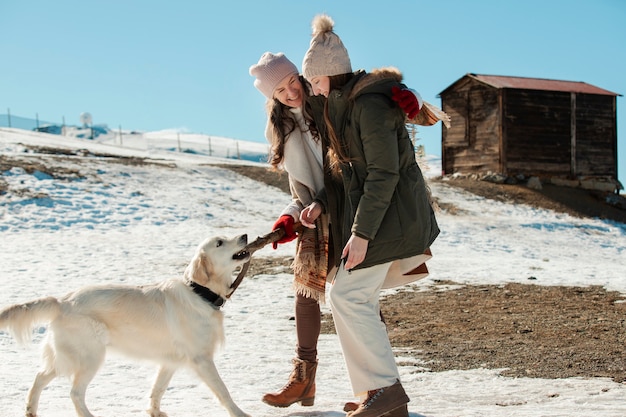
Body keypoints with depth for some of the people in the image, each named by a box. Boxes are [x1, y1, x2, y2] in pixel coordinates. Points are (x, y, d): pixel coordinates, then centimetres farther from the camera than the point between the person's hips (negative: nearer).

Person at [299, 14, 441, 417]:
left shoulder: (369, 104, -19)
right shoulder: (345, 104, 12)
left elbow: (384, 172, -22)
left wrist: (361, 232, -22)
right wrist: (322, 203, 5)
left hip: (391, 212, -10)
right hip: (367, 205, 10)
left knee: (348, 294, -11)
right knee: (360, 298, 10)